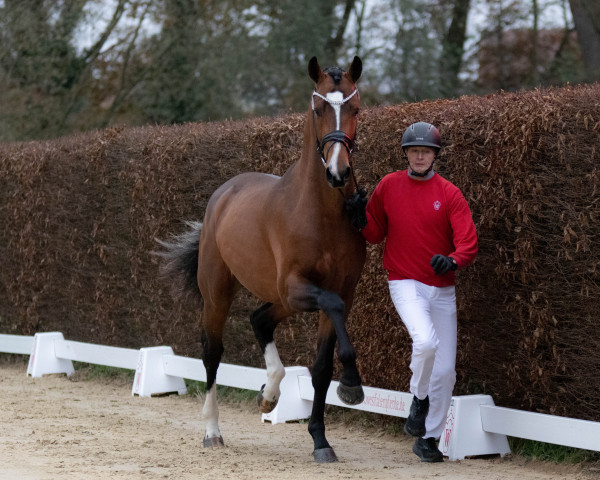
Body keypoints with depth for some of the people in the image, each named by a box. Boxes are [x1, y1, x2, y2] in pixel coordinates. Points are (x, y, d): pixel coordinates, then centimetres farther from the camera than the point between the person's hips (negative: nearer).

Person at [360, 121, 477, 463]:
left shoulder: (449, 193, -1)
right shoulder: (389, 186, 3)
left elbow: (469, 242, -10)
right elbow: (374, 233, 11)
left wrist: (453, 260, -32)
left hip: (442, 289, 2)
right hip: (405, 284, -2)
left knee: (445, 371, 3)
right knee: (426, 341, -30)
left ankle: (428, 439, 19)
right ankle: (419, 400, -2)